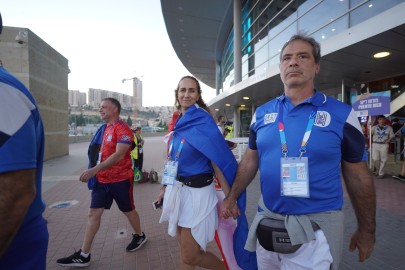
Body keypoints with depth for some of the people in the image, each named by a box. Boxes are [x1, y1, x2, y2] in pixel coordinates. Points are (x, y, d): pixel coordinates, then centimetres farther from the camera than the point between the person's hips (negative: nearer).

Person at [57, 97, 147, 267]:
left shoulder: (122, 129, -17)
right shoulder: (103, 129, 10)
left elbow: (119, 154, -26)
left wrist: (94, 170, -30)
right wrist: (94, 173, 15)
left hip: (121, 179, -7)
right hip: (102, 179, 8)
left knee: (128, 210, 11)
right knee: (93, 213, 6)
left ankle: (139, 236, 36)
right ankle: (83, 255, 17)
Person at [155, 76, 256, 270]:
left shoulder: (203, 120, -13)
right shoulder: (179, 123, 9)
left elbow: (218, 160, -16)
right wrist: (166, 188, 19)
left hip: (197, 192, -7)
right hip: (176, 191, 7)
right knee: (186, 251, 19)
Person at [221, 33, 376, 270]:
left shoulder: (342, 114, -6)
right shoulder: (261, 113, 1)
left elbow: (358, 177, 0)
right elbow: (250, 161, 8)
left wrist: (367, 230, 6)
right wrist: (231, 197, 5)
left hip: (317, 224, -3)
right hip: (267, 221, 4)